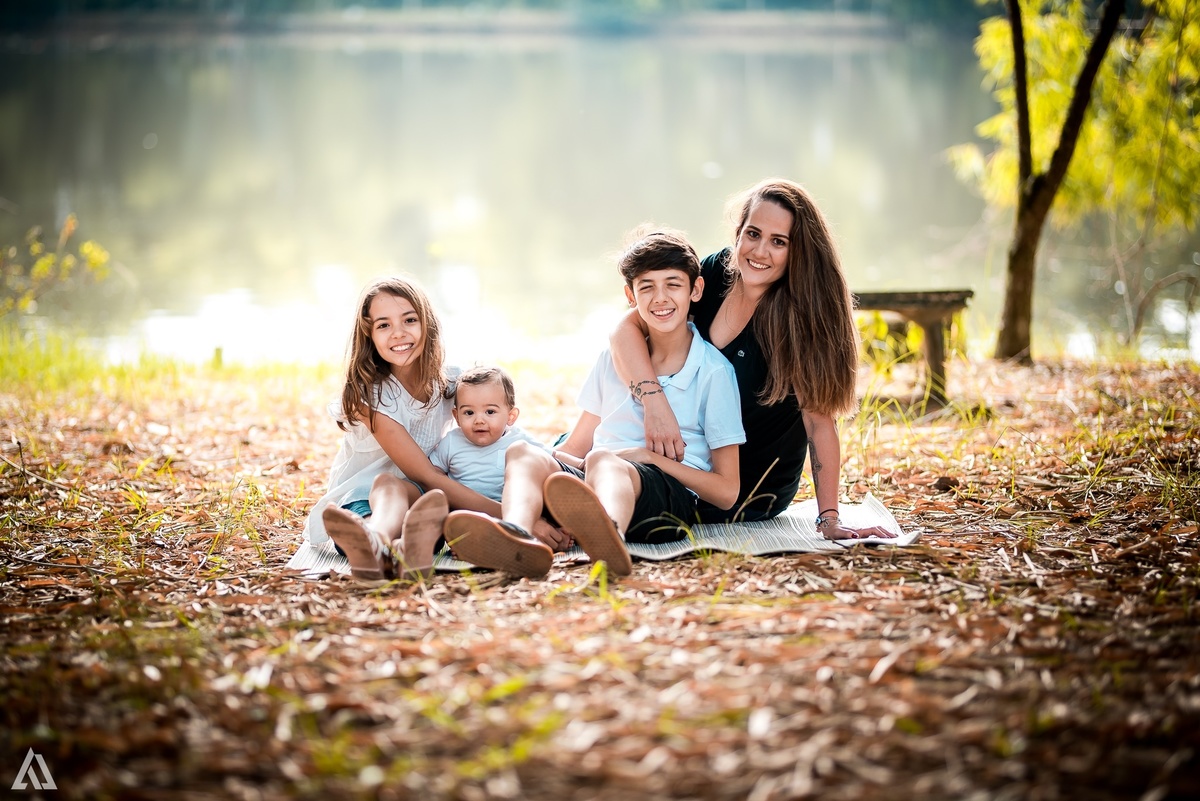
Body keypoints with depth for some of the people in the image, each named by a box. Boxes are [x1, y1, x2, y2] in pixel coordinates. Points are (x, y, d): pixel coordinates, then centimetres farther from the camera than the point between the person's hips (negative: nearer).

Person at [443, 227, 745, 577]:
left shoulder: (714, 371, 7)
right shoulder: (613, 360, 23)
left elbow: (726, 492, 2)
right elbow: (575, 449, 24)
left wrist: (651, 456, -9)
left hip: (672, 488, -5)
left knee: (604, 462, -38)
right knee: (522, 453, -24)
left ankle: (609, 535, -76)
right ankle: (516, 538, -59)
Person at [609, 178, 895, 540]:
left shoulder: (802, 314, -21)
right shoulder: (714, 273, -10)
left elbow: (818, 417, -21)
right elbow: (627, 328, -16)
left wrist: (829, 518, -27)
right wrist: (655, 402, -33)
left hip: (753, 493, -4)